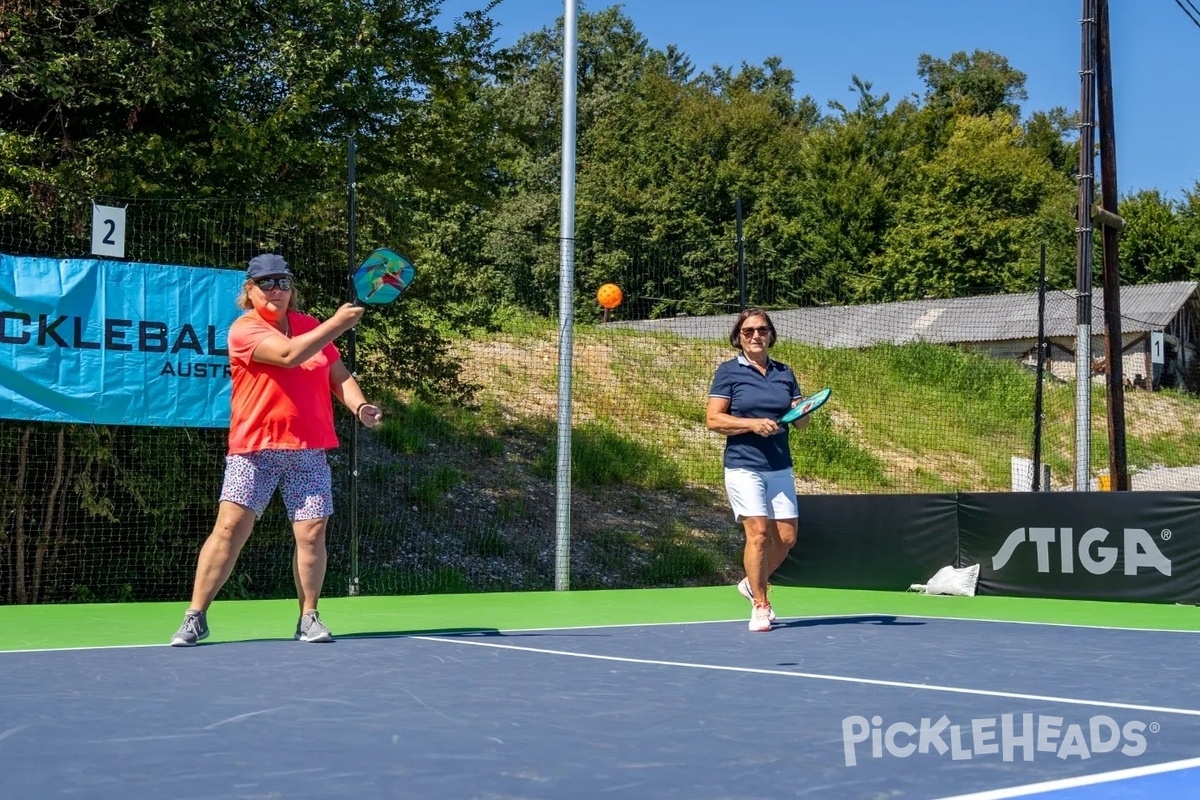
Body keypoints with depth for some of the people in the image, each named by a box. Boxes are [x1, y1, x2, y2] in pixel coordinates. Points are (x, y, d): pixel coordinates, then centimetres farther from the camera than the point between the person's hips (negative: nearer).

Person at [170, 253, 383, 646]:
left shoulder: (312, 327, 12)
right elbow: (289, 354, -22)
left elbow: (338, 375, 16)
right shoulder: (244, 329, -7)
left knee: (312, 533, -1)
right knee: (230, 528, -9)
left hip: (309, 451, 4)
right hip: (254, 449, -4)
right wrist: (337, 323, -20)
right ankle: (195, 617, 0)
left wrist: (359, 405, -3)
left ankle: (309, 618, 13)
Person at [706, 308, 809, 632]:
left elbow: (801, 422, 15)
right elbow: (713, 420, -6)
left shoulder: (784, 373, 13)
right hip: (743, 466, -5)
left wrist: (801, 412, -9)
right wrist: (752, 424, -18)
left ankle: (752, 583, 28)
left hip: (780, 468, 5)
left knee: (786, 536, 3)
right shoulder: (728, 371, 0)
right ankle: (760, 606, 0)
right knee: (758, 532, -12)